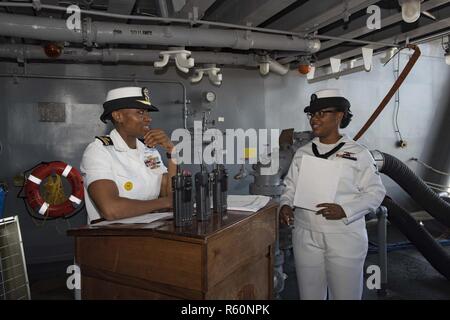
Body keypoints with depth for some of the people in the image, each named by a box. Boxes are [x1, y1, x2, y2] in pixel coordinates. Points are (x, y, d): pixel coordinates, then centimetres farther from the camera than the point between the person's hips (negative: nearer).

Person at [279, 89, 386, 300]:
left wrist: (345, 210, -18)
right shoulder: (302, 153, 9)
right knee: (309, 294, 14)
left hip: (345, 238, -3)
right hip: (306, 236, 3)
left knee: (345, 294, 9)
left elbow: (375, 192, -4)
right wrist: (285, 205, -9)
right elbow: (291, 186, 11)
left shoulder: (358, 154, -2)